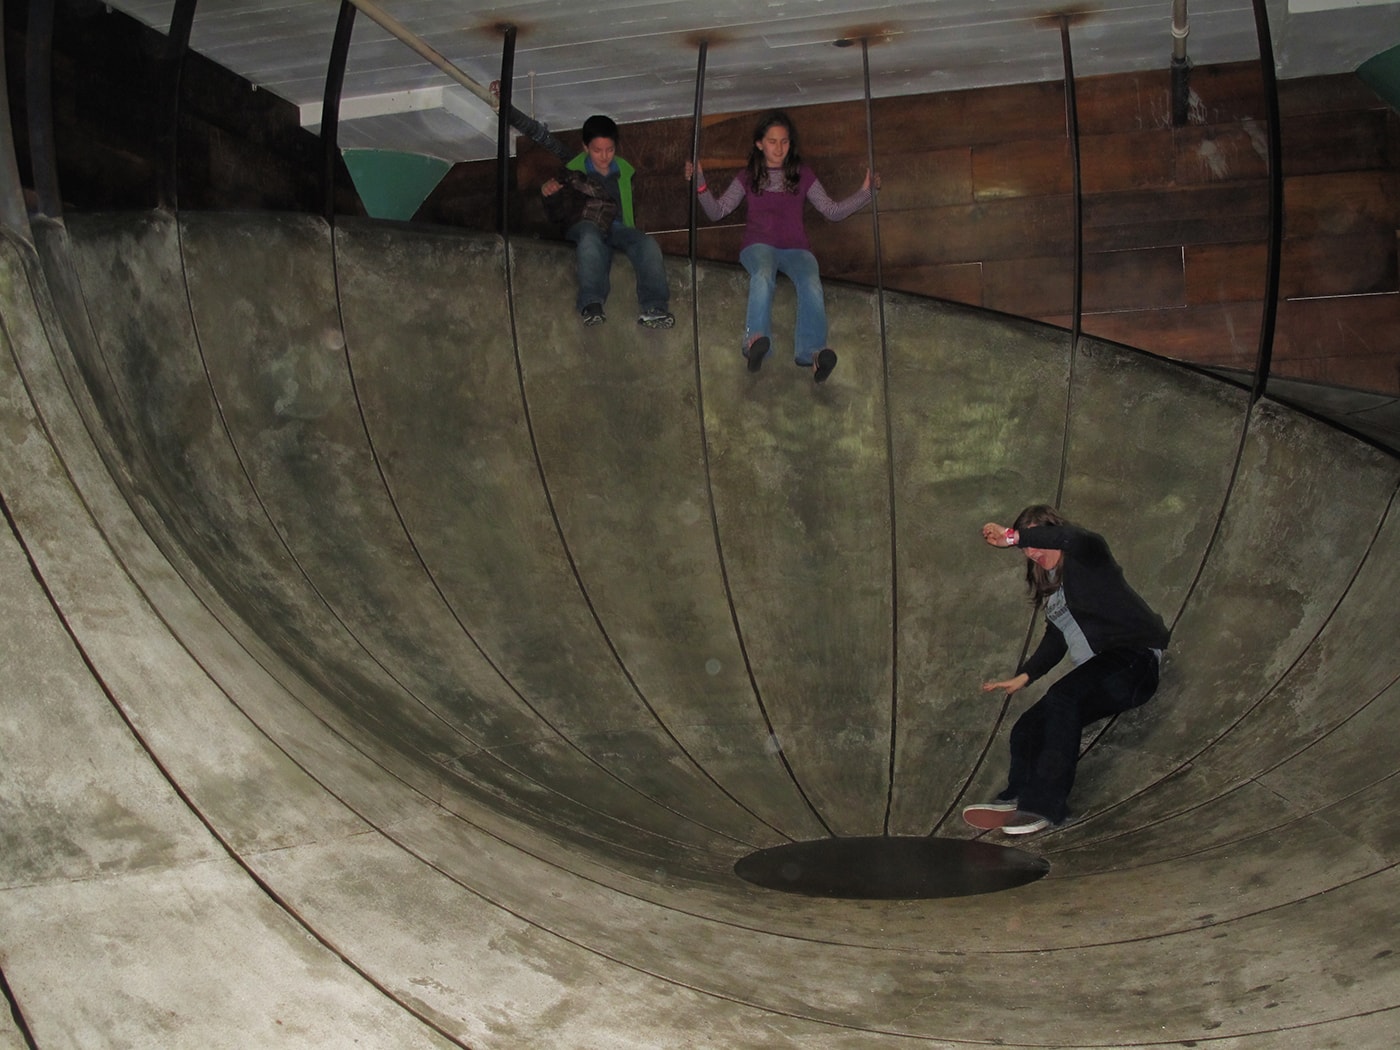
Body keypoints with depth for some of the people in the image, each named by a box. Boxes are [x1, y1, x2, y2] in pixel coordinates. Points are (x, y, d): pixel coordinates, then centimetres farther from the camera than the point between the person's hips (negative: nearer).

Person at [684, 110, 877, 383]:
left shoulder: (803, 176, 19)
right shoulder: (747, 178, 17)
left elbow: (833, 211, 15)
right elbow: (717, 212, 10)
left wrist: (865, 191, 2)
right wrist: (700, 183, -6)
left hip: (796, 247, 1)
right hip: (759, 245, -1)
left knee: (811, 283, -35)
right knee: (763, 275, -40)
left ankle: (813, 352, -52)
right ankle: (756, 340, -56)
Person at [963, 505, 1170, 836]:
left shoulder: (1087, 558, -2)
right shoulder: (1051, 586, 23)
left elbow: (1075, 539, -27)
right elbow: (1055, 640, 23)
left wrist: (1014, 536, -27)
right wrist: (1023, 676, 12)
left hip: (1134, 658, -10)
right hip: (1102, 677, 10)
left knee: (1063, 697, -33)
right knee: (1027, 728, -4)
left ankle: (1045, 805, -35)